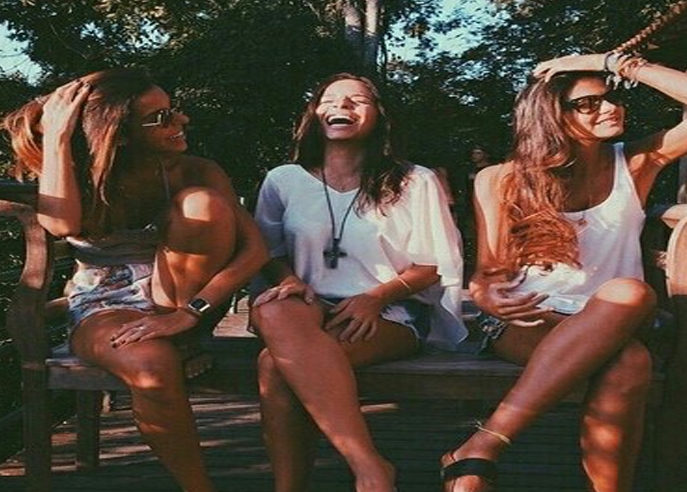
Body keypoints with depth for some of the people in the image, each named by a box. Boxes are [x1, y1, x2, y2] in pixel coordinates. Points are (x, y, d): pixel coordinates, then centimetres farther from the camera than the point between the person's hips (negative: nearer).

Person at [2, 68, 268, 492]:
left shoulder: (195, 172, -10)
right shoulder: (80, 179, -10)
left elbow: (254, 249, -19)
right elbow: (62, 224, -35)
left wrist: (189, 313, -29)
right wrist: (56, 137, -26)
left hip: (178, 302, 2)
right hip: (105, 310, -1)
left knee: (204, 203, -25)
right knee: (153, 368, -38)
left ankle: (189, 341, -13)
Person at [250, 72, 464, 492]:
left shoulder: (416, 182, 9)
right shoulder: (284, 181, 16)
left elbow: (436, 265, 5)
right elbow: (269, 250, 16)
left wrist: (377, 296, -12)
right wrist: (290, 281, -8)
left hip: (392, 316, -3)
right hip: (313, 312, 3)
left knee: (277, 364, -33)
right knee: (273, 312, -37)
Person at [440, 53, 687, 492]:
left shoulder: (636, 165, 8)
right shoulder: (503, 180, 3)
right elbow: (487, 267, 4)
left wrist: (618, 63, -3)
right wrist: (487, 296, -21)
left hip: (609, 325, 3)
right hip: (525, 322, -2)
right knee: (629, 361, -36)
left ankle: (480, 448, -36)